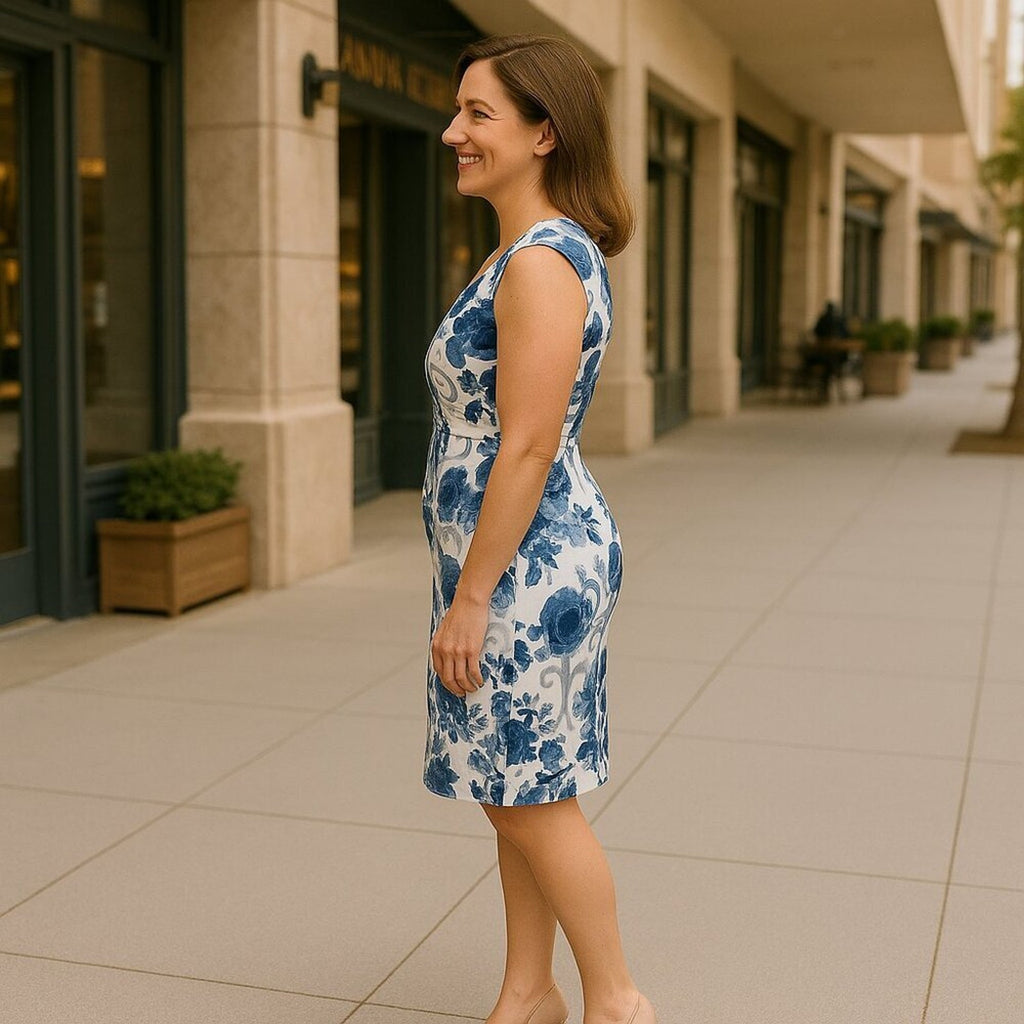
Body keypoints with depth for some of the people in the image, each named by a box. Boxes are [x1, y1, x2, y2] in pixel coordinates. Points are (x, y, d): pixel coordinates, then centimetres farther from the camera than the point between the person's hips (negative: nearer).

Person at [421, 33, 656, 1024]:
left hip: (527, 567, -10)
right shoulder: (532, 254, 13)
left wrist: (469, 599, -19)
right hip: (529, 560, 10)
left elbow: (526, 449, -22)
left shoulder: (541, 264, -19)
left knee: (533, 798, 4)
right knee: (513, 793, 17)